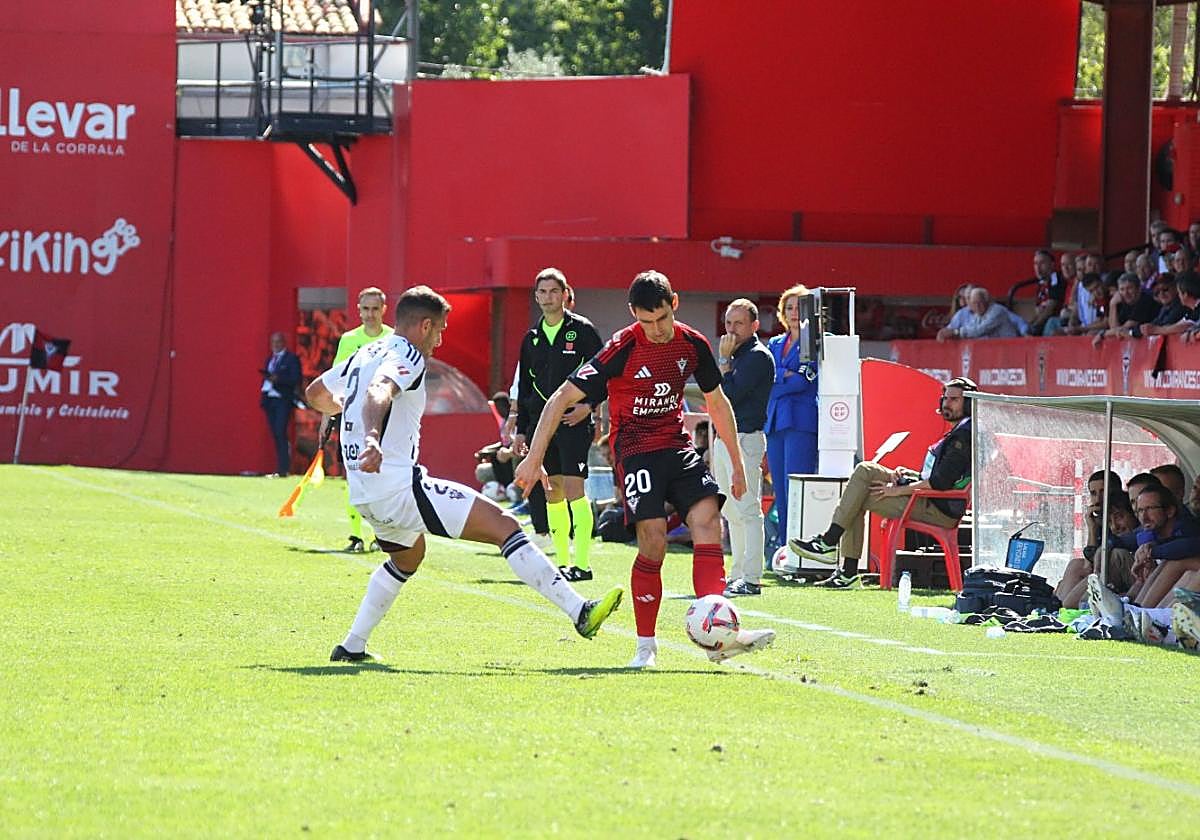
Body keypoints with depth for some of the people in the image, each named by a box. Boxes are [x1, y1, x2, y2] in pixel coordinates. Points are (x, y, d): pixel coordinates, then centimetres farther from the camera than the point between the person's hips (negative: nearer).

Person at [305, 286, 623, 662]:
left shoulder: (364, 354, 18)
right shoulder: (406, 356, -8)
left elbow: (316, 394, 34)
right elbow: (378, 392, -30)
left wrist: (347, 408, 55)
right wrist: (372, 438, -49)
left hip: (364, 496, 10)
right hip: (399, 487, -10)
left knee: (408, 558, 36)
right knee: (504, 526, -11)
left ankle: (352, 646, 32)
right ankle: (579, 611, -20)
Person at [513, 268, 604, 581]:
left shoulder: (582, 330, -2)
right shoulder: (532, 338, 14)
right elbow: (523, 387, 19)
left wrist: (588, 405, -15)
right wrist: (521, 430, 15)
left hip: (574, 420, -6)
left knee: (573, 490, -13)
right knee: (552, 493, 6)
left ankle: (582, 563, -14)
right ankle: (563, 561, 12)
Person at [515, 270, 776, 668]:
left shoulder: (692, 344, 0)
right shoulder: (622, 349, -15)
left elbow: (717, 402, 17)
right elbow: (561, 398, -13)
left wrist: (737, 464, 19)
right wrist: (534, 458, -17)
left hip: (678, 447, 4)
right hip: (635, 451, -4)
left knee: (707, 519, -18)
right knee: (654, 542, -17)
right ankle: (646, 647, -3)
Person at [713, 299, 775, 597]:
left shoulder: (758, 356, -11)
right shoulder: (737, 355, 18)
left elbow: (728, 395, -18)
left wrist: (724, 361, -9)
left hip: (745, 439, -10)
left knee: (747, 510, -12)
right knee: (731, 511, 12)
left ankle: (751, 579, -15)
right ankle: (738, 574, 18)